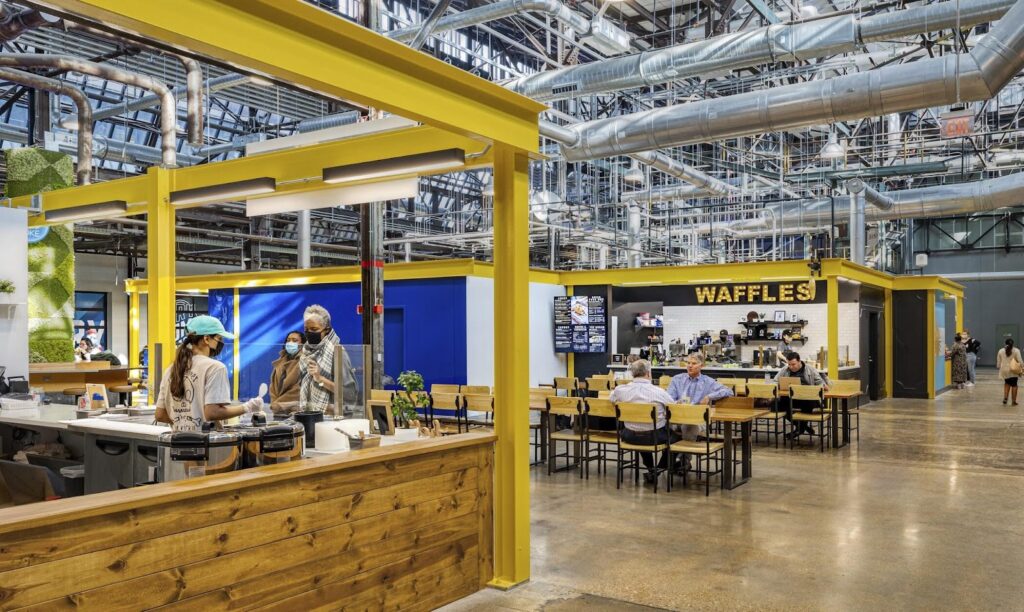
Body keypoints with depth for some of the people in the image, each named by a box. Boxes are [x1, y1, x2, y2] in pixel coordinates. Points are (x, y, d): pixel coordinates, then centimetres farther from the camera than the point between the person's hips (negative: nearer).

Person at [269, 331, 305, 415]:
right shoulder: (280, 362, 16)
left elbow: (300, 388, -12)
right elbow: (273, 385, 16)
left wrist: (279, 403, -9)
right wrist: (274, 403, 0)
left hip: (294, 408, -6)